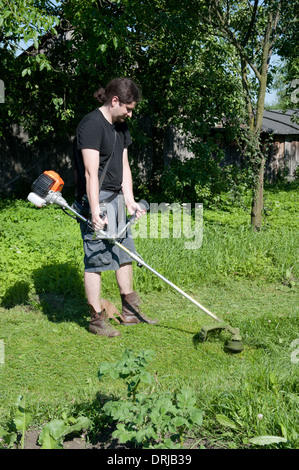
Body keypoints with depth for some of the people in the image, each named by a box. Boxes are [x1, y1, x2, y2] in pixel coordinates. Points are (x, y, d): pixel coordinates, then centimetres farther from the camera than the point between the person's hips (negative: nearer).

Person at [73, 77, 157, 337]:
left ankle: (130, 311, 27)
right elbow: (91, 172, -23)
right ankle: (97, 318, 7)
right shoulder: (91, 125, -15)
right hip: (96, 199, -10)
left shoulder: (121, 127, 14)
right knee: (96, 259, -4)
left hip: (116, 197, 10)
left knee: (125, 253, 15)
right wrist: (95, 210, -28)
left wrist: (130, 200, 5)